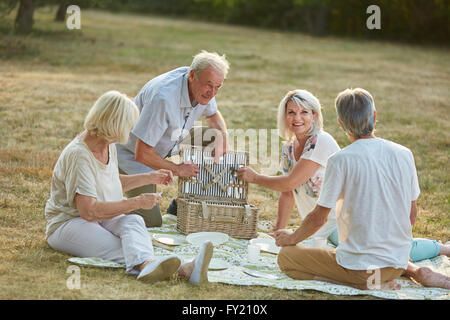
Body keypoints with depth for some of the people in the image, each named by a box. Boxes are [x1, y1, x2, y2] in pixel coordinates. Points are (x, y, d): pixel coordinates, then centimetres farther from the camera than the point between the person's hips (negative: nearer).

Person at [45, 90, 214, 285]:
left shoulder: (108, 145, 8)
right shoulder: (79, 154, -21)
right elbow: (88, 211, -26)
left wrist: (149, 178, 24)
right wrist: (137, 202, -21)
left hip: (101, 218, 7)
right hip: (68, 223, -7)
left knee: (133, 221, -28)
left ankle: (146, 264, -64)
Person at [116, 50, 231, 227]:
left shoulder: (202, 89, -13)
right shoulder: (163, 98, -38)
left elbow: (213, 114, 13)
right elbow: (142, 154, -34)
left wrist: (222, 136, -10)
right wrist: (177, 169, -20)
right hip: (132, 153, -8)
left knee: (215, 136, -7)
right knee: (152, 222, -15)